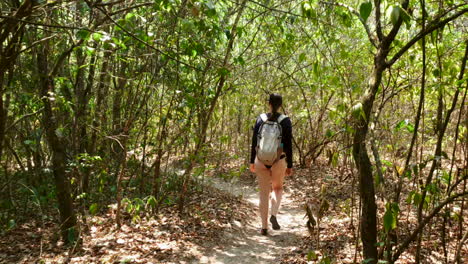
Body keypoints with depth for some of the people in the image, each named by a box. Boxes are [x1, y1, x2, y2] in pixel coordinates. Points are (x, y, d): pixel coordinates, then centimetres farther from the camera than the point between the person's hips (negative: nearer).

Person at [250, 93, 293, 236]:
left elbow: (254, 142, 1)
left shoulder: (260, 118, -1)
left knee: (264, 193, 10)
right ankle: (274, 215, 0)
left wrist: (252, 161, 10)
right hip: (279, 161, -1)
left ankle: (264, 227, 12)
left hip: (261, 160, 1)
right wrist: (290, 165, 1)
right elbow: (288, 145, -6)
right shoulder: (286, 121, -6)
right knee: (278, 188, 23)